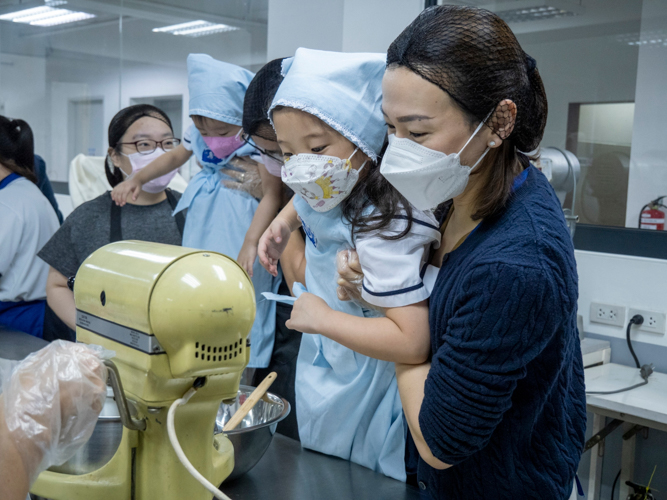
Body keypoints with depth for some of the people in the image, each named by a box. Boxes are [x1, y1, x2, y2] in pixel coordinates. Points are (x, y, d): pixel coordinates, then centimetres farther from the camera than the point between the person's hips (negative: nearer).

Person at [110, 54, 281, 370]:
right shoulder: (198, 134, 3)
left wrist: (250, 244, -27)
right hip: (203, 231, 6)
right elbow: (175, 156, 23)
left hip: (240, 229, -6)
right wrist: (136, 180, 25)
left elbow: (271, 196, -20)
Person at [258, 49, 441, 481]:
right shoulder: (337, 187, -7)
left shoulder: (383, 226, -34)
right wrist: (285, 220, 2)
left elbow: (412, 342, -39)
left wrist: (322, 318, -30)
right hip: (328, 374, 9)